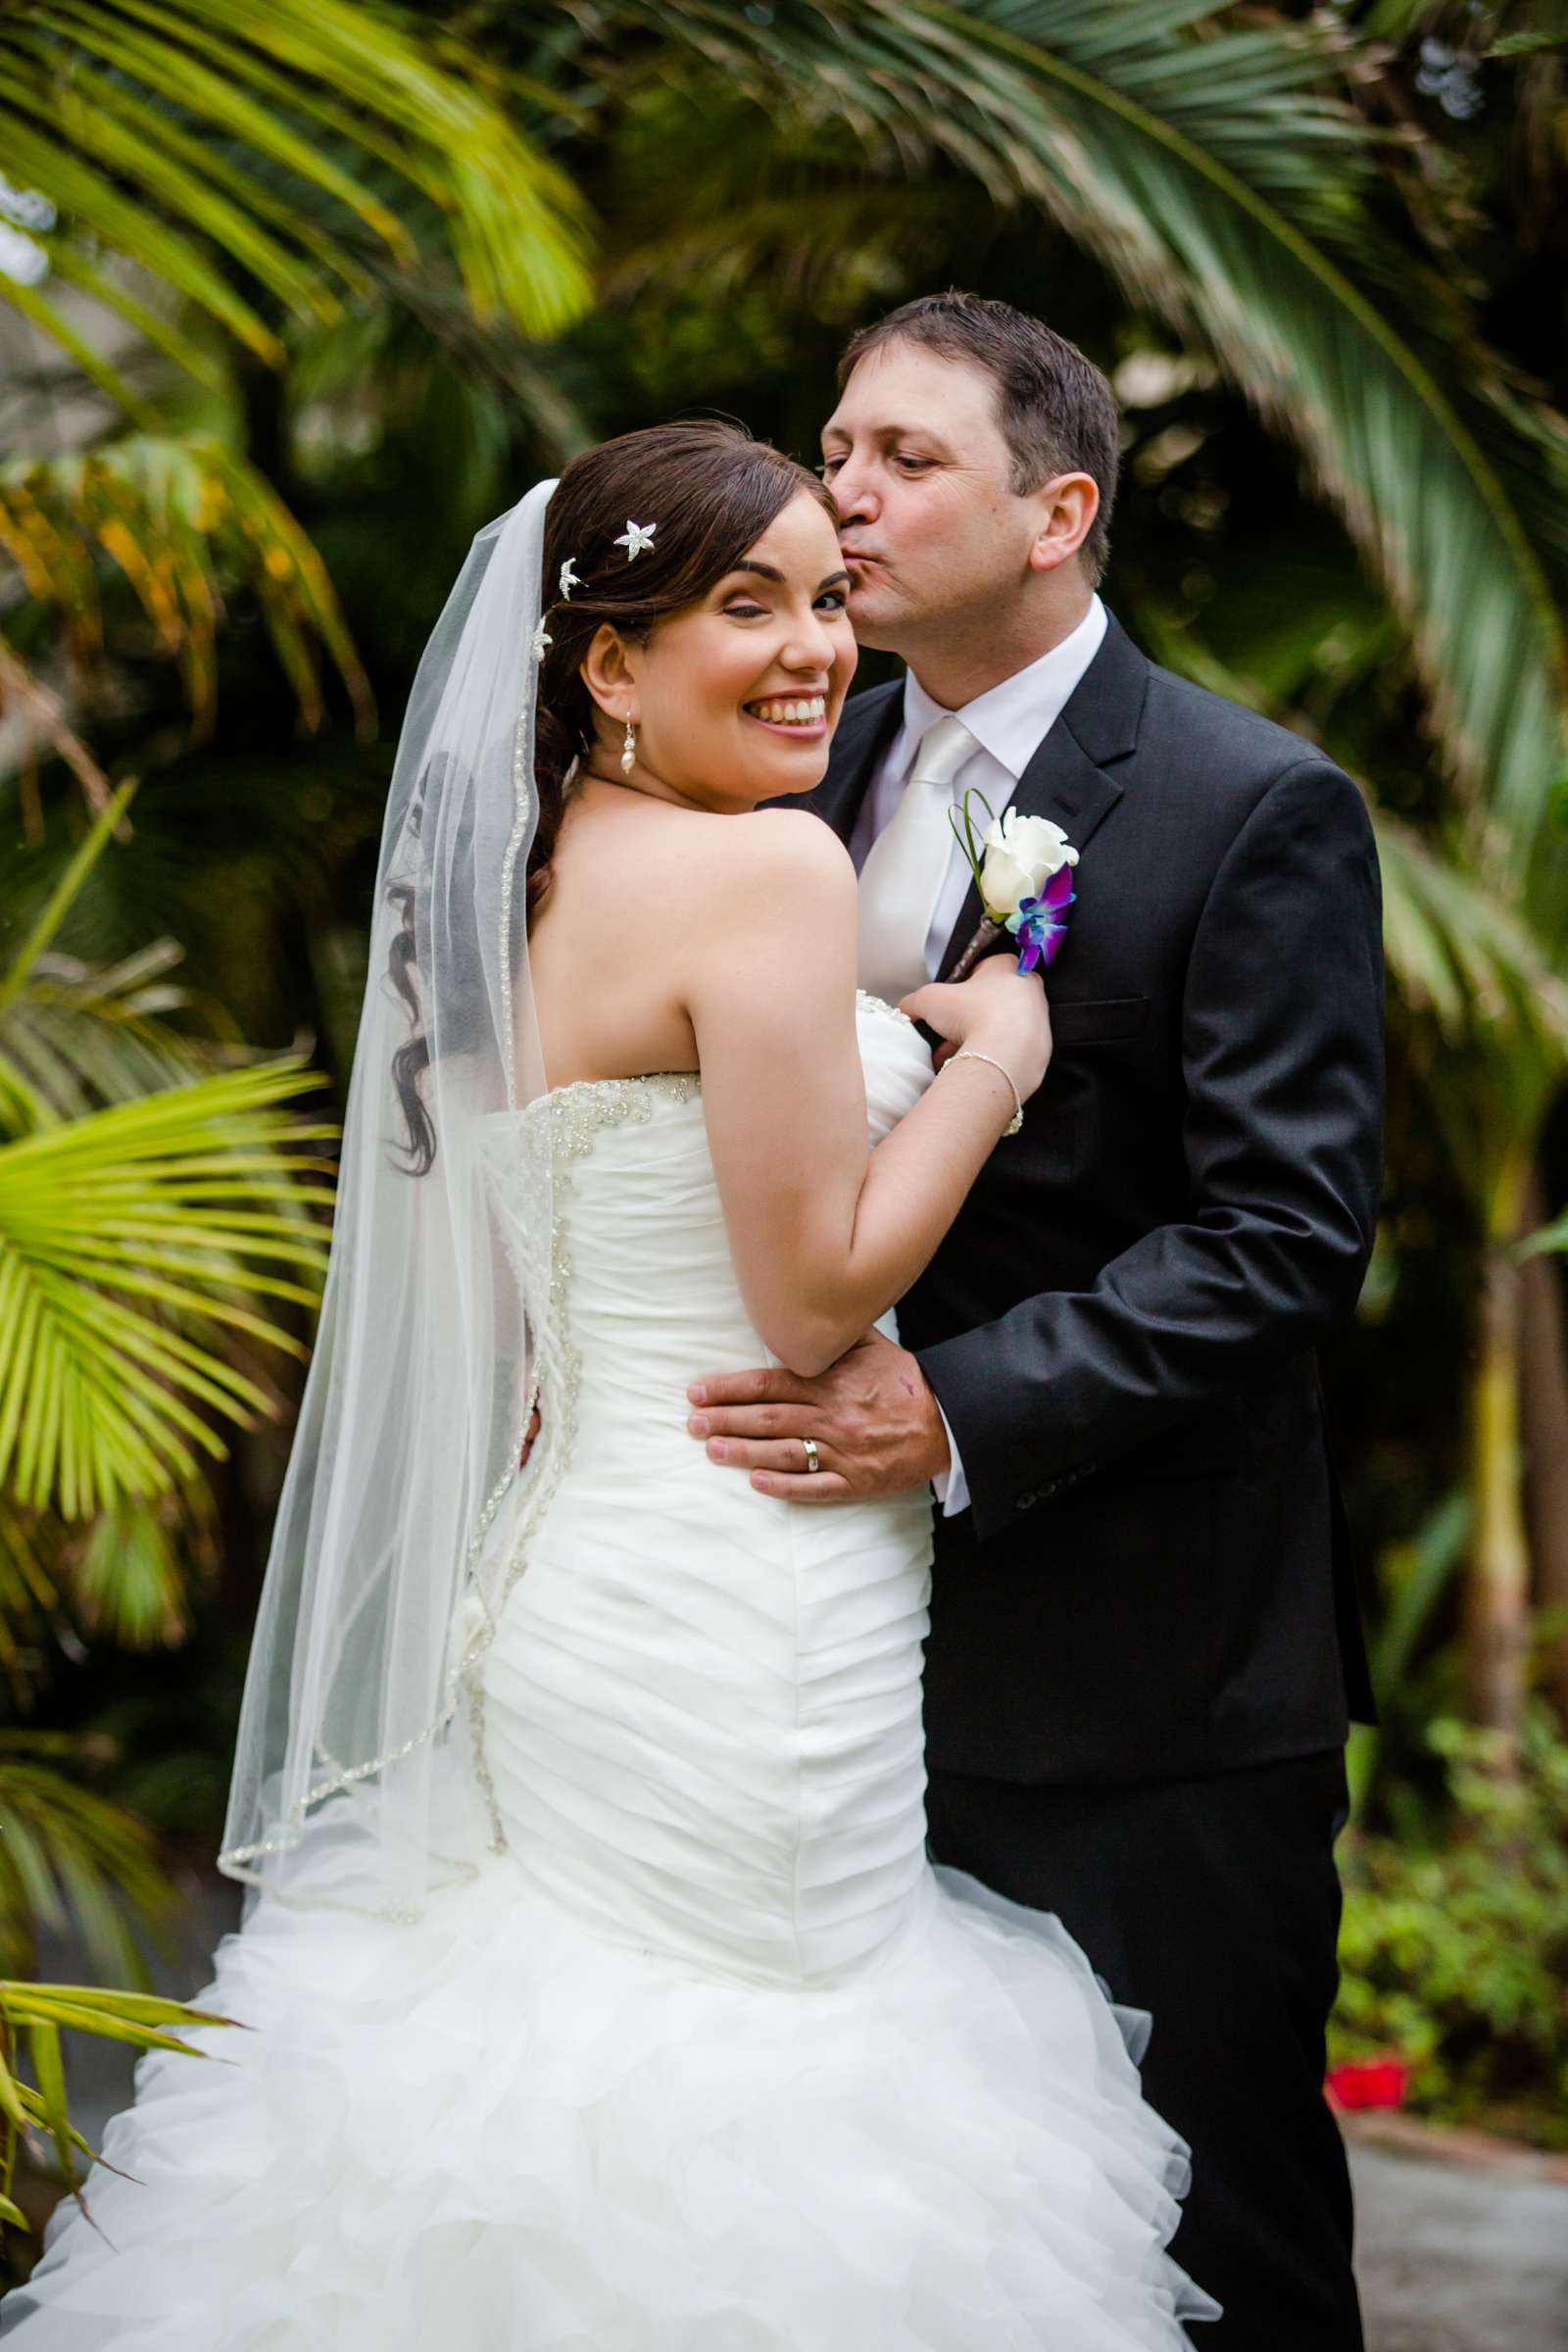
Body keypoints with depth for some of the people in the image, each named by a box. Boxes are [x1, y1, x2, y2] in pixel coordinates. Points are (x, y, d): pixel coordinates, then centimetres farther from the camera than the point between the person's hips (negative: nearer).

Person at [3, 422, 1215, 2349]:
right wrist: (993, 1054, -7)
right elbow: (817, 1290, -17)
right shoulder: (767, 869, -16)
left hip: (565, 1592, 9)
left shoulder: (520, 877, 10)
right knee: (758, 2106, 1)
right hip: (742, 1629, -9)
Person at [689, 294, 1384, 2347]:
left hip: (1147, 1670, -6)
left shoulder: (1256, 810, -10)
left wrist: (958, 1409, -25)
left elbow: (1283, 1230, -17)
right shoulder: (820, 775, 10)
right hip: (880, 1652, 6)